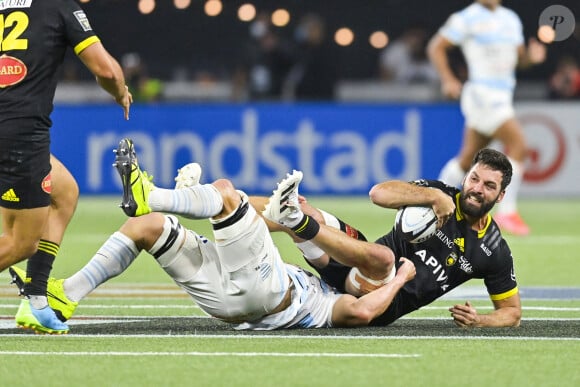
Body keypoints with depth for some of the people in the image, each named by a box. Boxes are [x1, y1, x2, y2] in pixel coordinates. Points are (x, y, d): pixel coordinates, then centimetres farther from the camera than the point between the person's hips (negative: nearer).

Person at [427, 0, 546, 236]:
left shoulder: (510, 19, 14)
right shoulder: (466, 19, -6)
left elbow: (518, 58, 20)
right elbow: (436, 47, -4)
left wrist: (531, 56, -3)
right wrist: (448, 80, -15)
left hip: (503, 95, 7)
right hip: (482, 91, -7)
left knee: (468, 158, 12)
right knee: (518, 145, -16)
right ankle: (507, 212, -12)